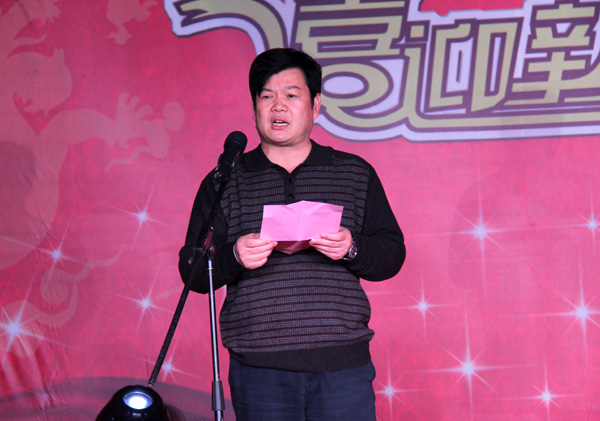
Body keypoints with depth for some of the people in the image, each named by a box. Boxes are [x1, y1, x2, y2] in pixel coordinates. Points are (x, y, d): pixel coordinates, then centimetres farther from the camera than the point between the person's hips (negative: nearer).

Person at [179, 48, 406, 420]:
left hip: (343, 365, 1)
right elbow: (192, 271, 5)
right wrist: (234, 257, -15)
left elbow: (393, 255, 9)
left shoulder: (356, 174, 13)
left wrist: (352, 249, -12)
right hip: (259, 368, 0)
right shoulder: (224, 182, 10)